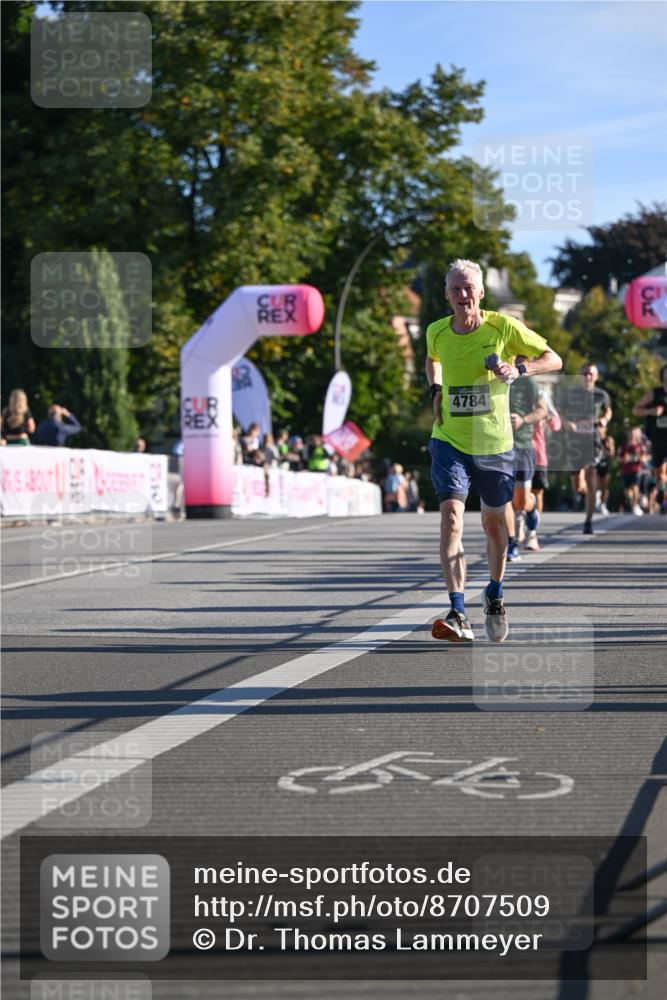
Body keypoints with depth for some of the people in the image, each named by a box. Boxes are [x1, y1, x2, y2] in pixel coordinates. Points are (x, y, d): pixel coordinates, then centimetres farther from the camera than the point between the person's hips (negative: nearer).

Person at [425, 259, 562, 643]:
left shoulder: (503, 327, -9)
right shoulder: (437, 332, -1)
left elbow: (554, 359, -4)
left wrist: (519, 369, -22)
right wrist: (436, 391, 7)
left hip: (494, 443, 0)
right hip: (450, 442, 0)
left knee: (494, 523, 14)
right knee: (451, 518, -18)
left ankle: (495, 593, 43)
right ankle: (458, 616, -23)